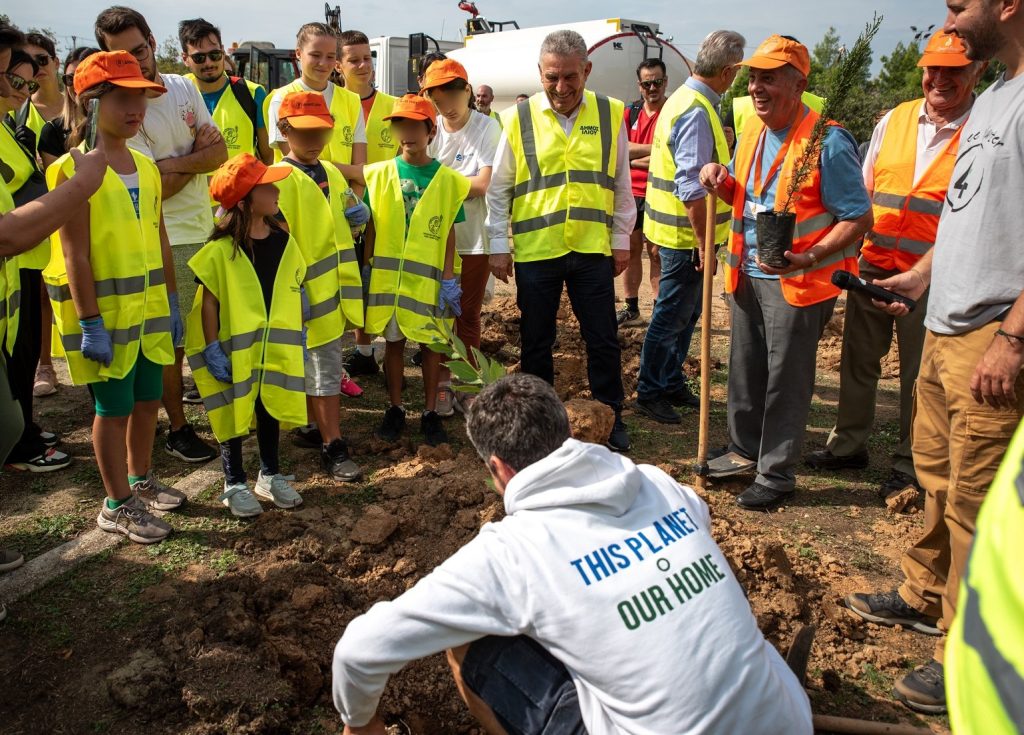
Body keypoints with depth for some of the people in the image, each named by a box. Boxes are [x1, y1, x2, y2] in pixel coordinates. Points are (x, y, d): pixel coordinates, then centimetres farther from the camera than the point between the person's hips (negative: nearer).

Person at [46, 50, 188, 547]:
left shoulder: (145, 166, 7)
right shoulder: (73, 168, -13)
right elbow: (75, 253, -16)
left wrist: (170, 302, 12)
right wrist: (91, 323, -19)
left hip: (148, 305, 6)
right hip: (102, 310, -6)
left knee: (148, 398, 15)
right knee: (114, 406, 3)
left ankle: (141, 481, 35)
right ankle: (117, 506, 19)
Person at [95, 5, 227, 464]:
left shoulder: (184, 88, 6)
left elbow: (220, 153, 0)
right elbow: (155, 188, -18)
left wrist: (175, 162, -16)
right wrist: (197, 154, -7)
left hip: (206, 229, 6)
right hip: (166, 241, -6)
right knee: (172, 341, 3)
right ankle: (177, 430, 16)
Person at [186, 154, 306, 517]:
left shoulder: (284, 241, 0)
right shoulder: (220, 249, -15)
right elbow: (209, 302, -11)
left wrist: (296, 341, 8)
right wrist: (212, 350, -13)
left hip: (275, 350, 5)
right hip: (235, 351, -4)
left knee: (271, 408, 15)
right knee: (235, 413, 8)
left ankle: (270, 475, 32)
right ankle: (234, 484, 23)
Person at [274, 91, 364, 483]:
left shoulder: (332, 174, 11)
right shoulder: (281, 180, -11)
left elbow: (347, 222, 22)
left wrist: (358, 213, -1)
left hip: (337, 287, 7)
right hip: (310, 292, -7)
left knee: (323, 366, 18)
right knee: (323, 372, -2)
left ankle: (317, 428, 33)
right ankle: (332, 447, 5)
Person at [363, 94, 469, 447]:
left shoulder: (447, 179, 0)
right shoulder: (381, 173, 3)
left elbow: (449, 233, 0)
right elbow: (371, 226, 6)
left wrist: (449, 278, -4)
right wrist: (367, 268, 3)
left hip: (429, 275, -1)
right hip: (387, 272, 1)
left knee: (431, 343, 7)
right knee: (393, 342, 9)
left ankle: (430, 412, 20)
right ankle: (395, 409, 23)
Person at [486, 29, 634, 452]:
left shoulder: (610, 115, 2)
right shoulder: (520, 119, -2)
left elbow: (621, 184, 9)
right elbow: (498, 189, 4)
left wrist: (621, 239, 8)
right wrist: (498, 246, 1)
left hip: (593, 248, 1)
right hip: (534, 249, 0)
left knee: (603, 340, 7)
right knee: (536, 342, 11)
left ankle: (610, 418, 24)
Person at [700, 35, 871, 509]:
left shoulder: (827, 142, -17)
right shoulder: (752, 132, 7)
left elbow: (859, 217, -17)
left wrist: (809, 258, -31)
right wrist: (720, 178, 0)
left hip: (798, 282, -7)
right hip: (748, 274, 8)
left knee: (785, 380, 2)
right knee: (744, 369, 17)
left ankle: (776, 475, 16)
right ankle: (745, 451, 35)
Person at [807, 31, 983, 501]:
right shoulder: (894, 120, 7)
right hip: (872, 267, 4)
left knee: (919, 375, 6)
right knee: (858, 360, 14)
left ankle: (910, 466, 22)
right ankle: (849, 445, 31)